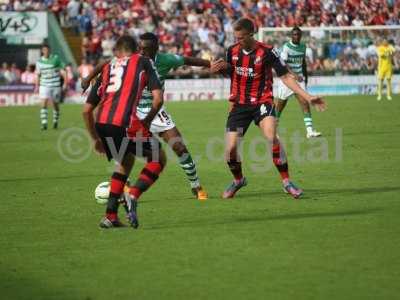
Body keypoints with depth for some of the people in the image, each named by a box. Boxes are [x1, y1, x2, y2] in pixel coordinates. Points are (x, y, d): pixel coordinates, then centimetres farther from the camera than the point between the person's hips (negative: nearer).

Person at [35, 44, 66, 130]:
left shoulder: (56, 58, -2)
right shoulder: (39, 62, 2)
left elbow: (62, 70, 1)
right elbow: (38, 75, 13)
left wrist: (65, 82, -5)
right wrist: (37, 86, 10)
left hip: (56, 85, 0)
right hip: (44, 85, 0)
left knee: (55, 104, 8)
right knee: (44, 103, -14)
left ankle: (55, 122, 27)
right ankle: (44, 124, -16)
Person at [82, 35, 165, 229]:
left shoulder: (107, 69, 26)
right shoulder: (142, 62, 16)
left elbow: (87, 110, 23)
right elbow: (158, 98, 3)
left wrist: (95, 139, 32)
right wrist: (146, 121, 17)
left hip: (101, 124, 5)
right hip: (125, 124, -5)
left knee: (125, 161, 29)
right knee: (158, 158, 15)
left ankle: (110, 216, 23)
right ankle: (133, 195, -7)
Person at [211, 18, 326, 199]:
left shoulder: (267, 52, -12)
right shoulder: (232, 51, 1)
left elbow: (285, 77, -6)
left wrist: (308, 97, -11)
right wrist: (221, 68, -6)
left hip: (262, 101, -4)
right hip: (239, 104, 4)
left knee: (271, 137, -29)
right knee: (231, 148, -5)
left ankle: (286, 181, -18)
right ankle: (238, 180, 26)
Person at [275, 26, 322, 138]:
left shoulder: (303, 46, 7)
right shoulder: (286, 47, -12)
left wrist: (305, 75, 23)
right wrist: (294, 74, -30)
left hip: (299, 78, 5)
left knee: (305, 103, -10)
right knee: (280, 104, 4)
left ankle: (309, 130, -14)